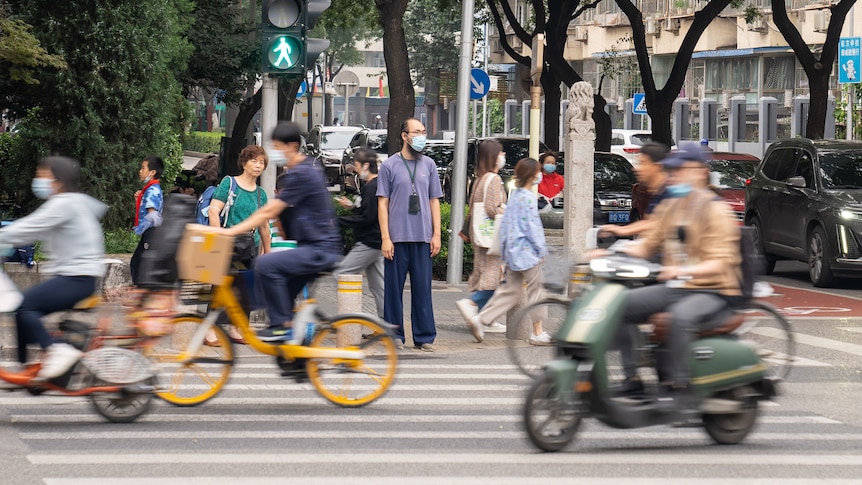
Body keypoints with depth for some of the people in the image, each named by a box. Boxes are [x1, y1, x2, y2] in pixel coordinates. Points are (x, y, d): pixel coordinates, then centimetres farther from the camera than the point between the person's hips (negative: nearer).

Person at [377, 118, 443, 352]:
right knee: (394, 287, 2)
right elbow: (383, 203, 0)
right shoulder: (390, 166, 1)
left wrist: (436, 234, 5)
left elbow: (434, 201, 13)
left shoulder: (428, 165, 11)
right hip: (397, 237, -2)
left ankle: (424, 337, 7)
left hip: (422, 237, 2)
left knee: (422, 287, 3)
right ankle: (395, 335, 11)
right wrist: (385, 238, -6)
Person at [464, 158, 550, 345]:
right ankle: (537, 333, 6)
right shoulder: (528, 198, -14)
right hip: (527, 250, -9)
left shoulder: (514, 195, 12)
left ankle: (480, 320, 2)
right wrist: (541, 248, -9)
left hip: (513, 250, 9)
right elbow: (531, 225, -17)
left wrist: (504, 247, 20)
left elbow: (505, 223, 16)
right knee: (536, 290, 2)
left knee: (510, 291, 10)